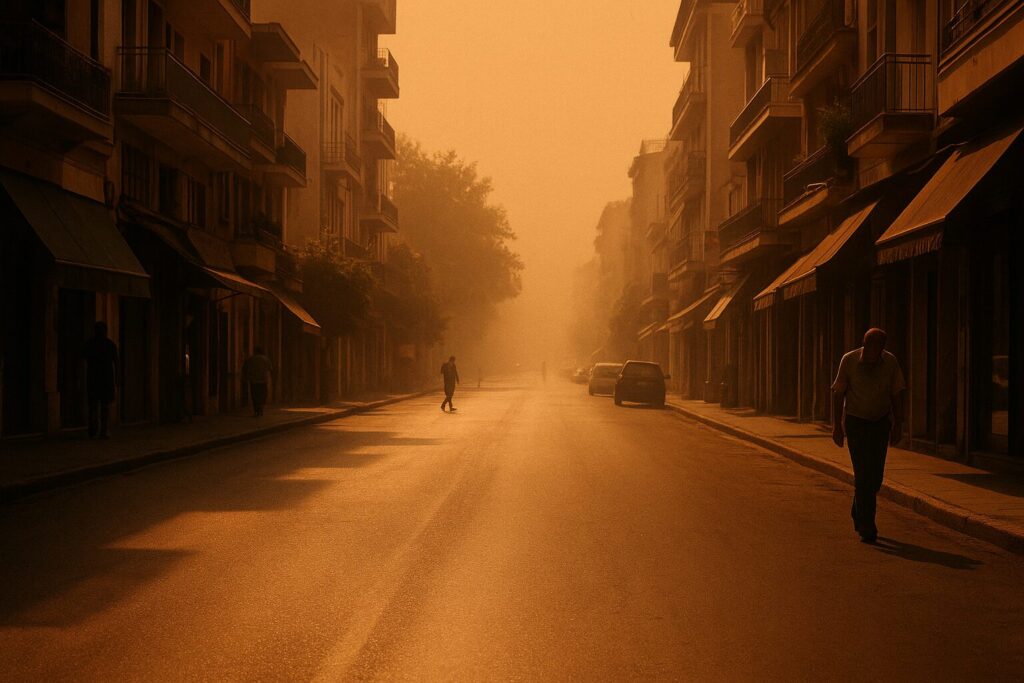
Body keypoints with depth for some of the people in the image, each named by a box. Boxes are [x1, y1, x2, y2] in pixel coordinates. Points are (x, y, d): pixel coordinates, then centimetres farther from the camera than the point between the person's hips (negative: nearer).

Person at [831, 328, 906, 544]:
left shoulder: (890, 362, -8)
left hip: (881, 422, 3)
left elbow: (896, 395, 2)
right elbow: (838, 393, -6)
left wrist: (898, 424, 1)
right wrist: (837, 425, -6)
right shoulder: (849, 360, -14)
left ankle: (858, 512, 32)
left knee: (876, 475, 5)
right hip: (856, 422, -3)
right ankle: (866, 528, -10)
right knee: (863, 474, -11)